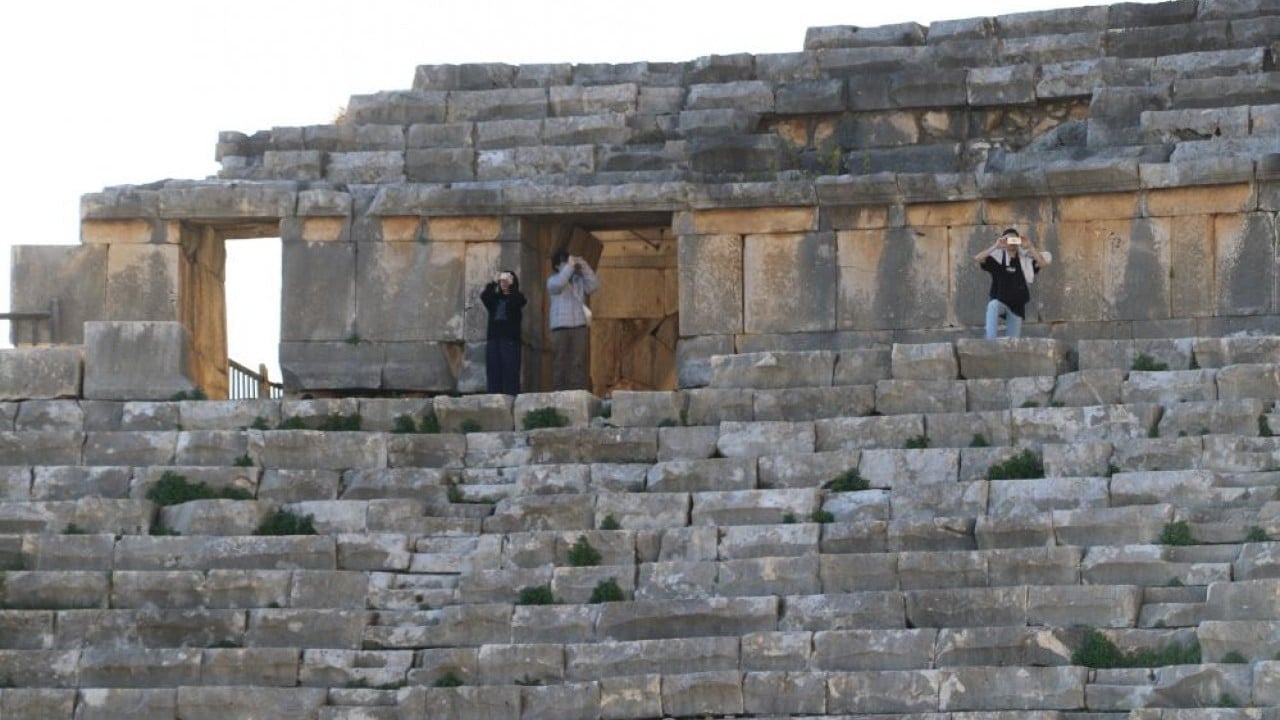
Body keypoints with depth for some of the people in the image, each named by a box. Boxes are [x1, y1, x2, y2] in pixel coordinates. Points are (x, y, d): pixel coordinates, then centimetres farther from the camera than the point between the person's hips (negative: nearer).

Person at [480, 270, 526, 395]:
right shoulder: (494, 298, 16)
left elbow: (517, 301, -15)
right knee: (493, 371, -1)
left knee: (510, 371, -9)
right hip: (493, 338, 4)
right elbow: (484, 296, -3)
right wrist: (494, 282, -14)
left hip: (510, 339, -4)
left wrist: (510, 283, -17)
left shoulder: (517, 297, 7)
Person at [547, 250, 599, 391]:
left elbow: (594, 286, 2)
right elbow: (558, 283, -17)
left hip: (579, 326, 3)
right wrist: (569, 266, -11)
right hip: (560, 326, -3)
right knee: (560, 363, -3)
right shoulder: (552, 280, 5)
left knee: (578, 363, -3)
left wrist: (584, 267, -2)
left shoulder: (579, 279, 15)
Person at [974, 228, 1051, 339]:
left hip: (1017, 306, 3)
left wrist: (1030, 247, -14)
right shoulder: (997, 258, 0)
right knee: (993, 305, -38)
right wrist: (996, 246, -21)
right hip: (1000, 301, -3)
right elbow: (978, 258, -13)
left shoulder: (1025, 260, 4)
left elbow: (1043, 263, -9)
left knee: (1013, 341, 4)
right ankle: (990, 341, -40)